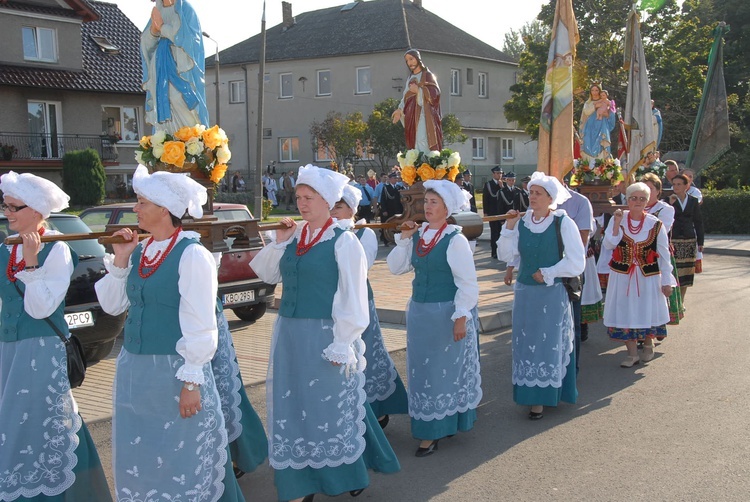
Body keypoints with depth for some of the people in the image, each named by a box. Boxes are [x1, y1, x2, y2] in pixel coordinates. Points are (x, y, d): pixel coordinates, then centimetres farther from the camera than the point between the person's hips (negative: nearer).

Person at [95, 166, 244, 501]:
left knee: (181, 460, 6)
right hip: (133, 370, 7)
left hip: (174, 371, -7)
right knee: (138, 458, 17)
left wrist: (191, 383, -16)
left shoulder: (192, 255, -14)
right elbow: (112, 305, 12)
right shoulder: (139, 251, 7)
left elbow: (200, 326, -15)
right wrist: (120, 261, 1)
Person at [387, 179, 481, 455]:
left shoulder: (455, 240, -14)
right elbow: (396, 267, 6)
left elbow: (468, 284, -14)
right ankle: (428, 426, 30)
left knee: (443, 370, 4)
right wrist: (404, 238, -3)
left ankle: (434, 432, 12)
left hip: (445, 313, -7)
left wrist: (461, 317, -18)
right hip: (419, 311, 7)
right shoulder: (419, 235, 5)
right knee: (422, 369, 15)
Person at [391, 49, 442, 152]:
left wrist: (418, 90, -11)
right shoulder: (410, 78, 21)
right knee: (413, 142, -1)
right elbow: (406, 97, 15)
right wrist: (400, 109, 1)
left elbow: (435, 93, -7)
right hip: (412, 116, 6)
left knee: (422, 141, -18)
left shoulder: (427, 75, 3)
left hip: (424, 115, -6)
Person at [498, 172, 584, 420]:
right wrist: (509, 227, -11)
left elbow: (576, 263, -11)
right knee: (526, 343, 10)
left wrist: (546, 274, -10)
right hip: (525, 292, 4)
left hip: (552, 294, -4)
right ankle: (528, 393, 22)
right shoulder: (522, 221, 2)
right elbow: (505, 255, -2)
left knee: (548, 343, 4)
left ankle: (542, 398, 11)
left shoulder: (563, 223, -10)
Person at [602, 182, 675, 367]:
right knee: (625, 314, 1)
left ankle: (648, 345, 35)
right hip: (622, 276, 1)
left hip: (648, 277, -1)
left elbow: (664, 254, -1)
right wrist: (617, 224, -20)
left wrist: (667, 281, -3)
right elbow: (608, 245, -11)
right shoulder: (617, 219, -2)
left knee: (647, 312, 7)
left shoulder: (655, 224, -5)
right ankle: (632, 353, 14)